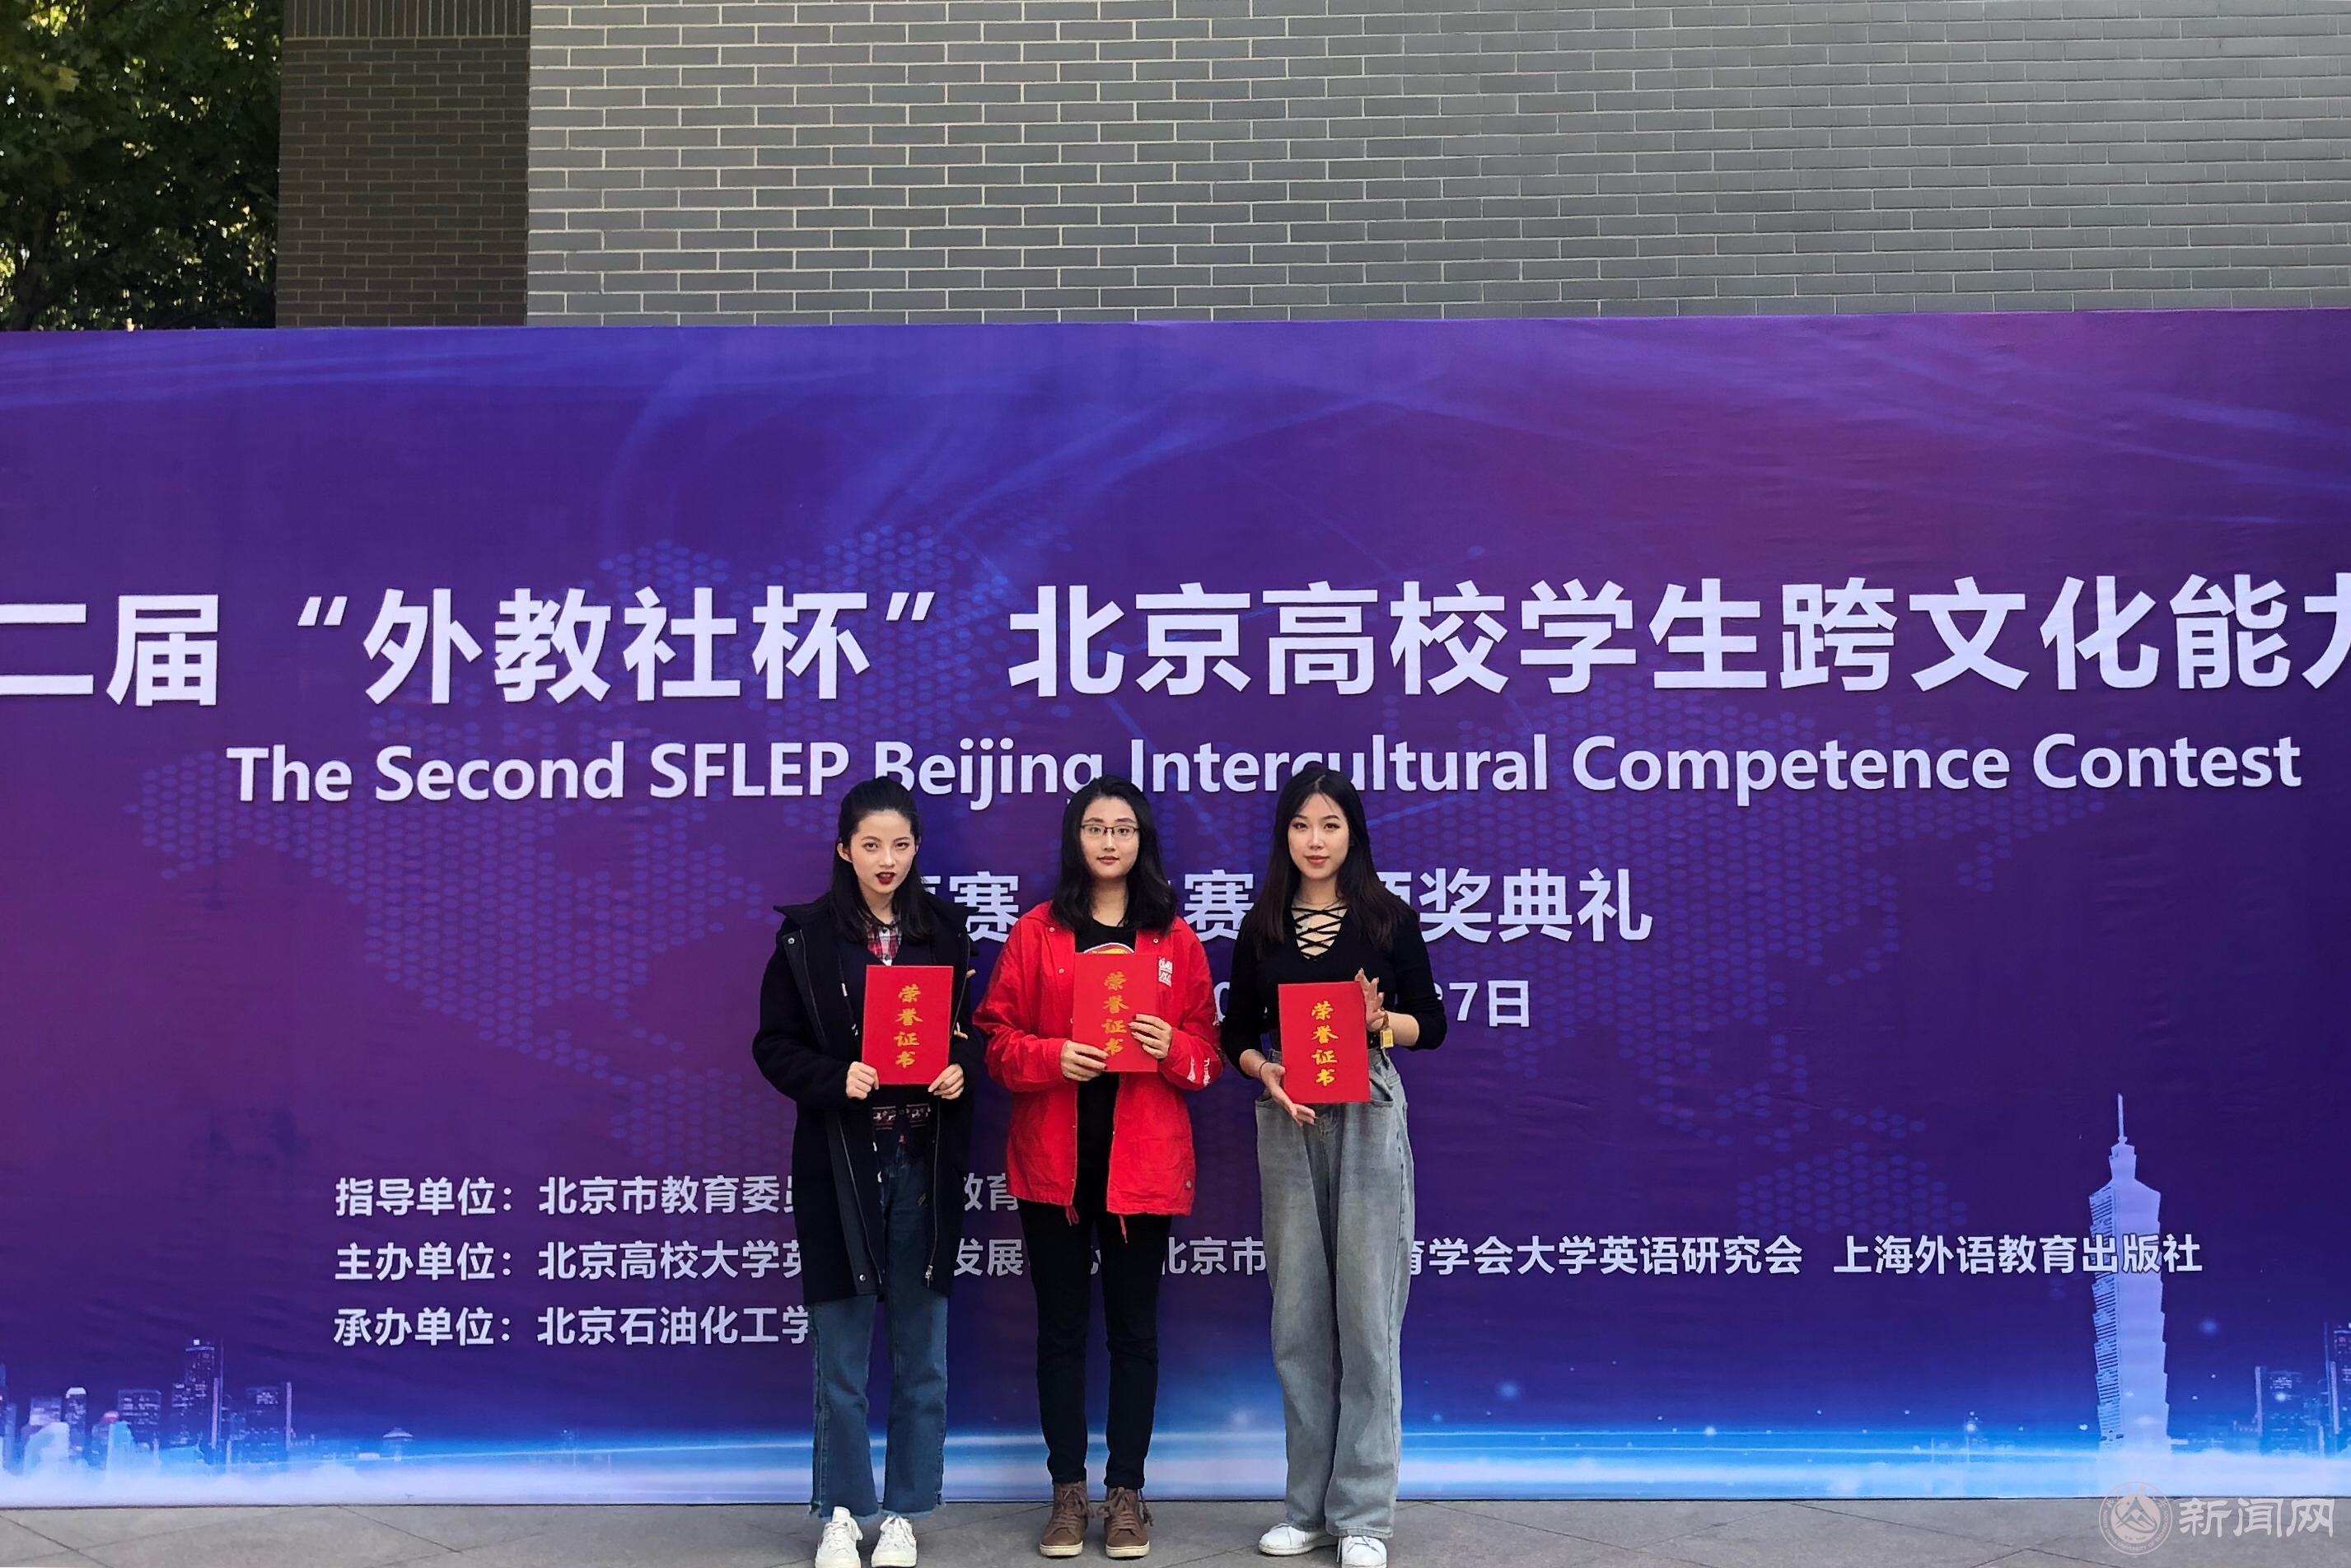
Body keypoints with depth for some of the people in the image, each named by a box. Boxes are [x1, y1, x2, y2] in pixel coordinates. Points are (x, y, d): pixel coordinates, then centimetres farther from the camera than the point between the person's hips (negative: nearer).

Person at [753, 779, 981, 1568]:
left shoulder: (946, 929, 5)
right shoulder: (806, 935, -1)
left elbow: (976, 1026, 11)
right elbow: (774, 1044, -1)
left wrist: (961, 1067, -10)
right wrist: (835, 1079, -18)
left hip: (926, 1162, 2)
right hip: (839, 1161, -2)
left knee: (922, 1352, 8)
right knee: (840, 1350, 5)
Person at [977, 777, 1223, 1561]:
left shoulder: (1175, 938, 6)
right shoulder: (1035, 932, 3)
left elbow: (1208, 1048, 7)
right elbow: (998, 1038, 1)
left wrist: (1172, 1049, -14)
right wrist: (1052, 1057, -17)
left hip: (1142, 1159, 0)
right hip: (1053, 1158, 0)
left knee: (1134, 1327, 7)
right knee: (1060, 1326, 7)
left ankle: (1127, 1491, 18)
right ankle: (1068, 1490, 19)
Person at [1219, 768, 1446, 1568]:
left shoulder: (1389, 918, 0)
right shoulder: (1262, 926, 7)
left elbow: (1431, 1026, 2)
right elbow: (1237, 1032, 10)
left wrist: (1380, 1021, -17)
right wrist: (1266, 1071, -10)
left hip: (1367, 1119, -3)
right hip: (1286, 1122, 3)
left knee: (1366, 1309, -2)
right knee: (1298, 1316, 7)